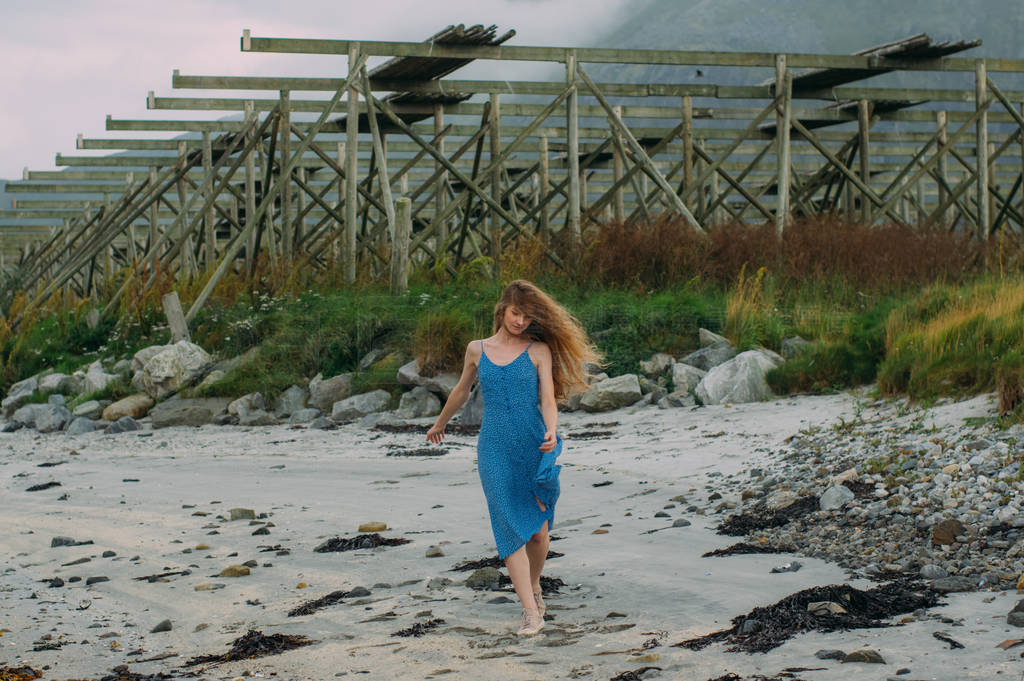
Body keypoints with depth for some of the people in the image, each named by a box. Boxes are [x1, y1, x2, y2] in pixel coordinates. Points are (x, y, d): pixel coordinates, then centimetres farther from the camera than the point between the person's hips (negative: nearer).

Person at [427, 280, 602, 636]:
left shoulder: (539, 350, 3)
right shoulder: (477, 350, 9)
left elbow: (548, 400, -5)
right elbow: (461, 392, 25)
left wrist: (551, 433, -23)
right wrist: (440, 424, 37)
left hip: (535, 447, -1)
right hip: (494, 450, 1)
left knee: (538, 530, 3)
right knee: (510, 528, -9)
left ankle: (534, 587, 32)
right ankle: (531, 611, -11)